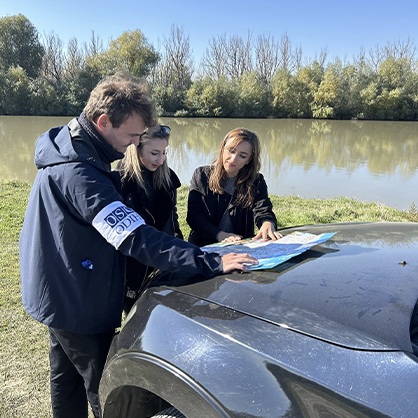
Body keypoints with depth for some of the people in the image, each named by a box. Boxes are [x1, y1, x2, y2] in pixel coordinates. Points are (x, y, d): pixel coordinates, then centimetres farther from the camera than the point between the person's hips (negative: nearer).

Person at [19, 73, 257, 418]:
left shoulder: (68, 150, 2)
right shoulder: (78, 173, -32)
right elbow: (136, 239, -39)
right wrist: (212, 263, -39)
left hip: (56, 294, 10)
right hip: (77, 303, -10)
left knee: (68, 379, 26)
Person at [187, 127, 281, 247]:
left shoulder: (257, 182, 7)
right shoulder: (201, 175, 4)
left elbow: (264, 212, -6)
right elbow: (193, 215, -3)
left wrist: (267, 224, -32)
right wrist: (219, 234, -19)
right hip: (203, 246, -3)